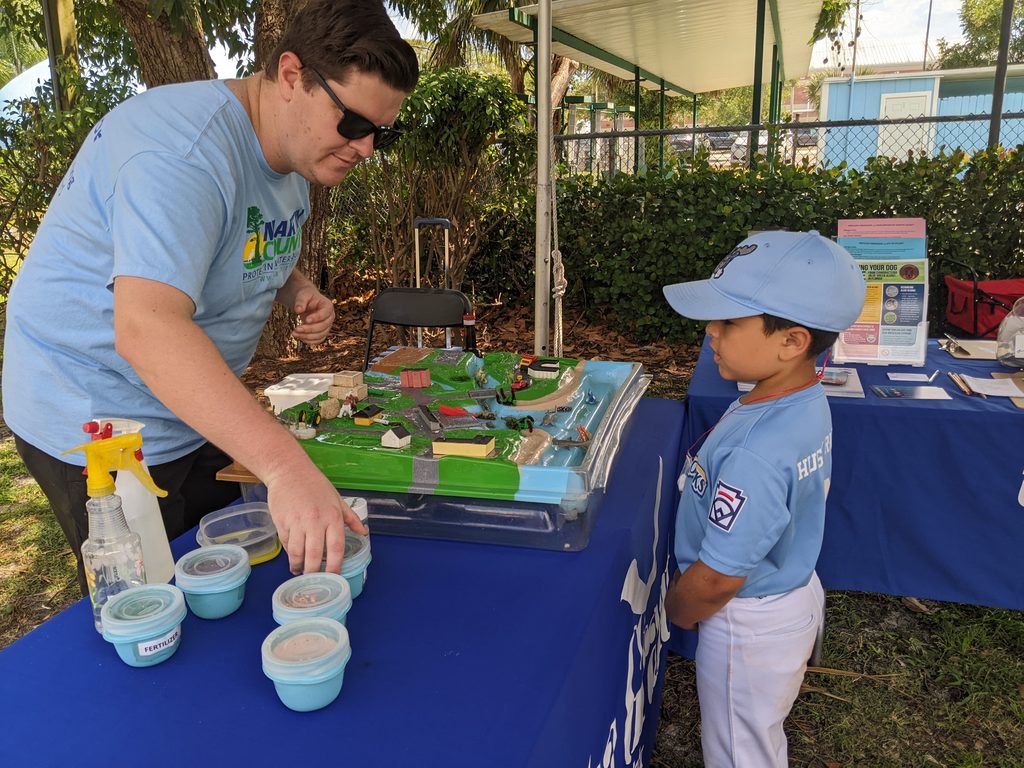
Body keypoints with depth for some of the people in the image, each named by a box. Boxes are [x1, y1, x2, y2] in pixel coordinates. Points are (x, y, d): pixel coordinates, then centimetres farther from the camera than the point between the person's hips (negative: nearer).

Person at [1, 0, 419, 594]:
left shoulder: (299, 153, 2)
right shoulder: (186, 149, -29)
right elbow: (147, 328, -42)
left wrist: (298, 291, -5)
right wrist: (285, 464, -51)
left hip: (199, 414, 9)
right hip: (98, 425, -8)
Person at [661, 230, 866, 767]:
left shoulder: (757, 456, -38)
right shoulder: (806, 402, -9)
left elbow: (717, 580, -28)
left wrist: (673, 613, -7)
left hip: (748, 627, -8)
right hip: (794, 593, 8)